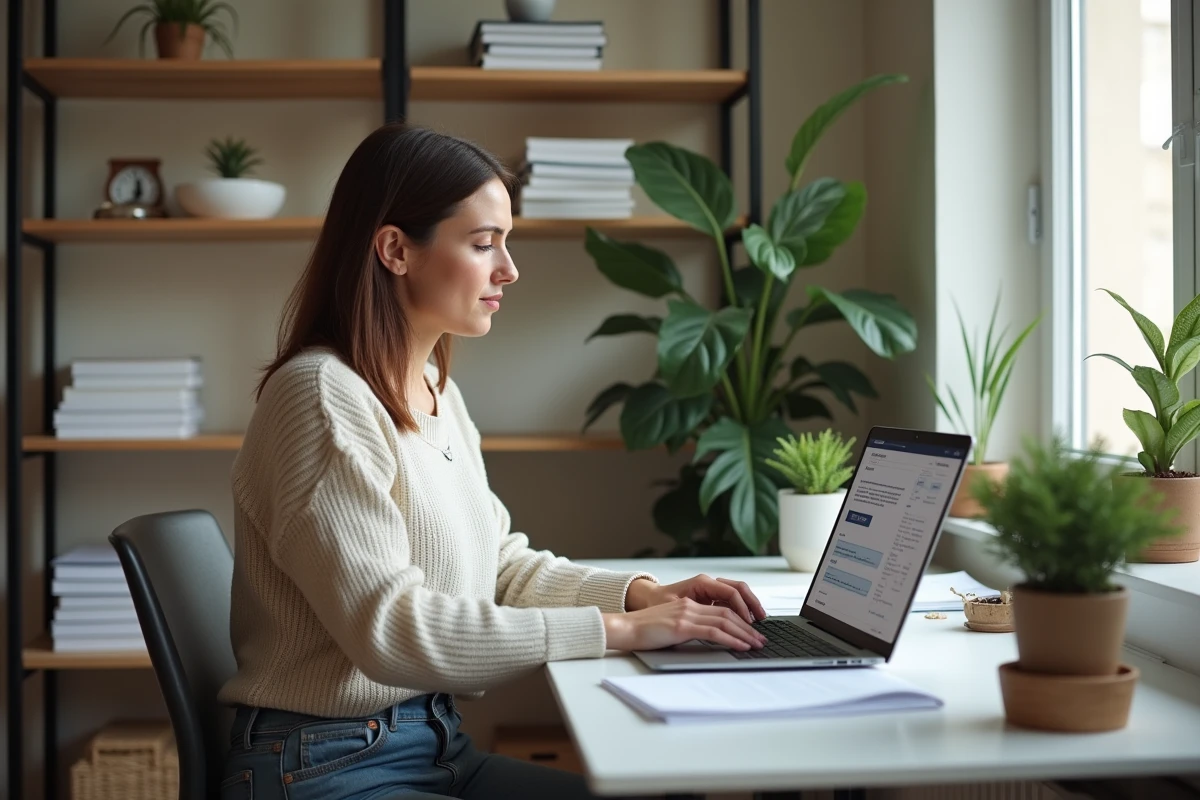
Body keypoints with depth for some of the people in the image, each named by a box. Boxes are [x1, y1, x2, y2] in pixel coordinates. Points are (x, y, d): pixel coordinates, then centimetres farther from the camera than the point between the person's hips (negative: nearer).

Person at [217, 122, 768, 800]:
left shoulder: (436, 389, 10)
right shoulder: (323, 395, -17)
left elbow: (500, 562, 13)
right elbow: (389, 627, -24)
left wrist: (643, 594, -4)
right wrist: (619, 630, -22)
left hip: (436, 744, 8)